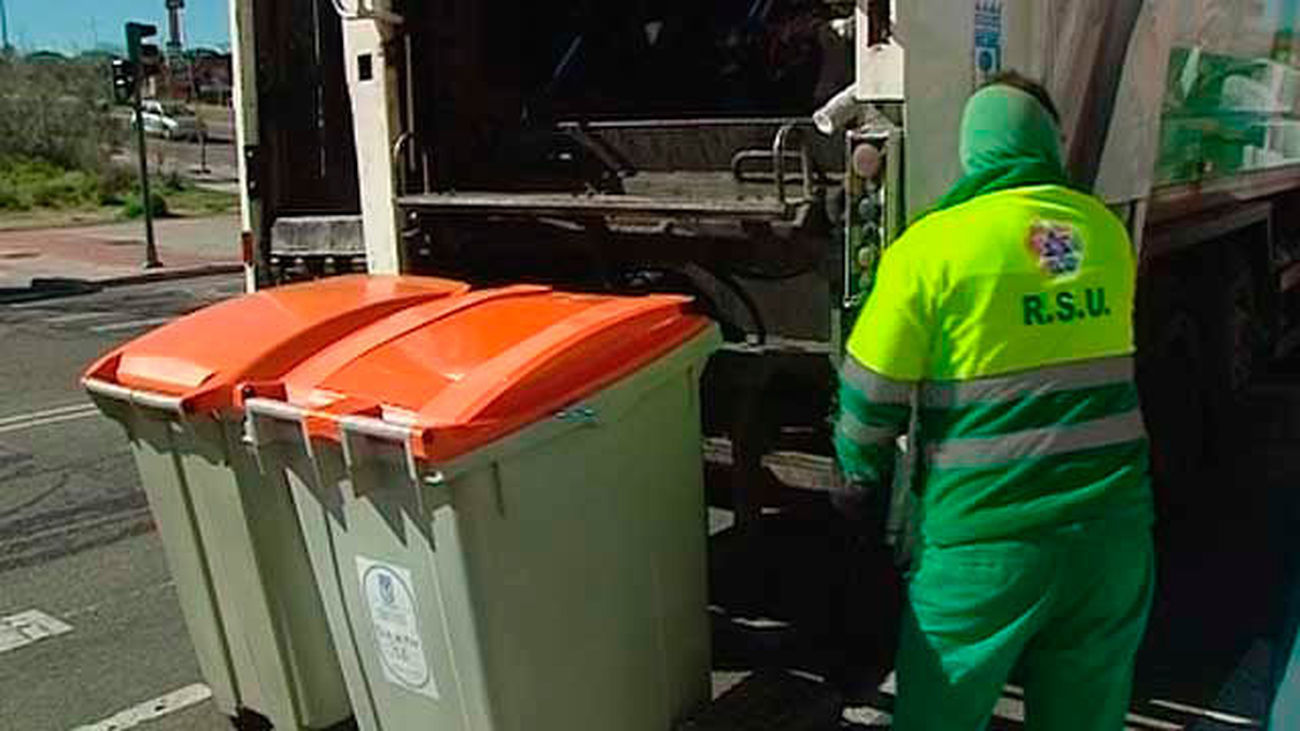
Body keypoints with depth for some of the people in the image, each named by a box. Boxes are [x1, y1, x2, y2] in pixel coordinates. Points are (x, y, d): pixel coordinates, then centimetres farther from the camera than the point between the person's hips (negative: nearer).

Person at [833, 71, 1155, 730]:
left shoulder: (931, 244, -10)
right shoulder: (1106, 229, 4)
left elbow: (871, 397, -7)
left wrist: (863, 474, 12)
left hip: (988, 539, -4)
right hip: (1112, 528, 4)